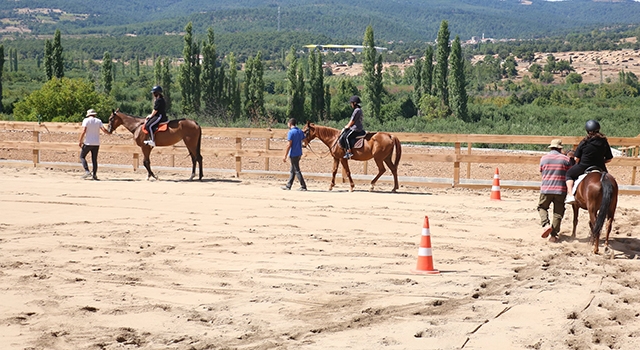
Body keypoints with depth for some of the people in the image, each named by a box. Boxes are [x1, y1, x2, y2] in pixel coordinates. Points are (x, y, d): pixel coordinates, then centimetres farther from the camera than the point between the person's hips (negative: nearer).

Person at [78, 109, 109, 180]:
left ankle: (87, 171, -7)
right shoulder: (99, 121, 5)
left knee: (82, 156, 10)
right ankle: (95, 175, 6)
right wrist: (109, 132, 18)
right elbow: (104, 130, -4)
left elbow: (83, 131, -13)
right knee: (94, 159, 11)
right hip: (96, 144, 3)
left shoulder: (86, 120, -4)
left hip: (88, 143, -3)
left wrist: (80, 141, -9)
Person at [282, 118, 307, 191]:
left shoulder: (291, 132, -14)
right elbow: (303, 141, 10)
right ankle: (288, 185, 22)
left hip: (293, 154, -8)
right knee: (292, 170, 16)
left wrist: (285, 156, -14)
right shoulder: (300, 131, 9)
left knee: (297, 171, -3)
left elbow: (289, 145, -17)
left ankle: (303, 186, -3)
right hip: (299, 153, 8)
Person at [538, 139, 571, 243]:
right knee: (558, 213, 8)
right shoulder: (566, 159, -1)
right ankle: (553, 235, 6)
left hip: (546, 188, 0)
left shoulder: (543, 158, 2)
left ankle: (546, 224, -6)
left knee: (542, 207, 19)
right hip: (561, 189, 0)